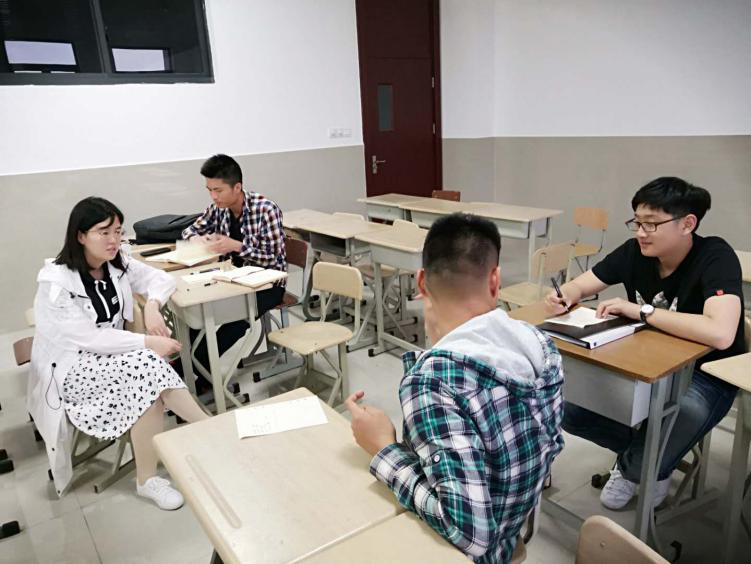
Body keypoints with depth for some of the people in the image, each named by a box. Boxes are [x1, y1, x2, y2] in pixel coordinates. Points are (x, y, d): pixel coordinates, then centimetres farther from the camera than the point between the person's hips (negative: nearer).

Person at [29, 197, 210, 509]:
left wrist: (152, 306, -13)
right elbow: (88, 337, -23)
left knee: (149, 385, -28)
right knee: (146, 365, -31)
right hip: (70, 369, -5)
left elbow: (162, 279, 9)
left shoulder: (117, 265, 0)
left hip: (113, 356, 6)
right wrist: (148, 342, -27)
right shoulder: (56, 281, -18)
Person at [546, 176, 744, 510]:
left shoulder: (715, 257, -24)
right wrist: (564, 297, -25)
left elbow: (721, 333, -41)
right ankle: (645, 453, 13)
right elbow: (579, 285, 0)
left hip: (705, 375, -4)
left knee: (668, 432, -35)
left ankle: (633, 467, 4)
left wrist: (641, 311, -35)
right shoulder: (635, 252, -9)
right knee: (568, 408, -14)